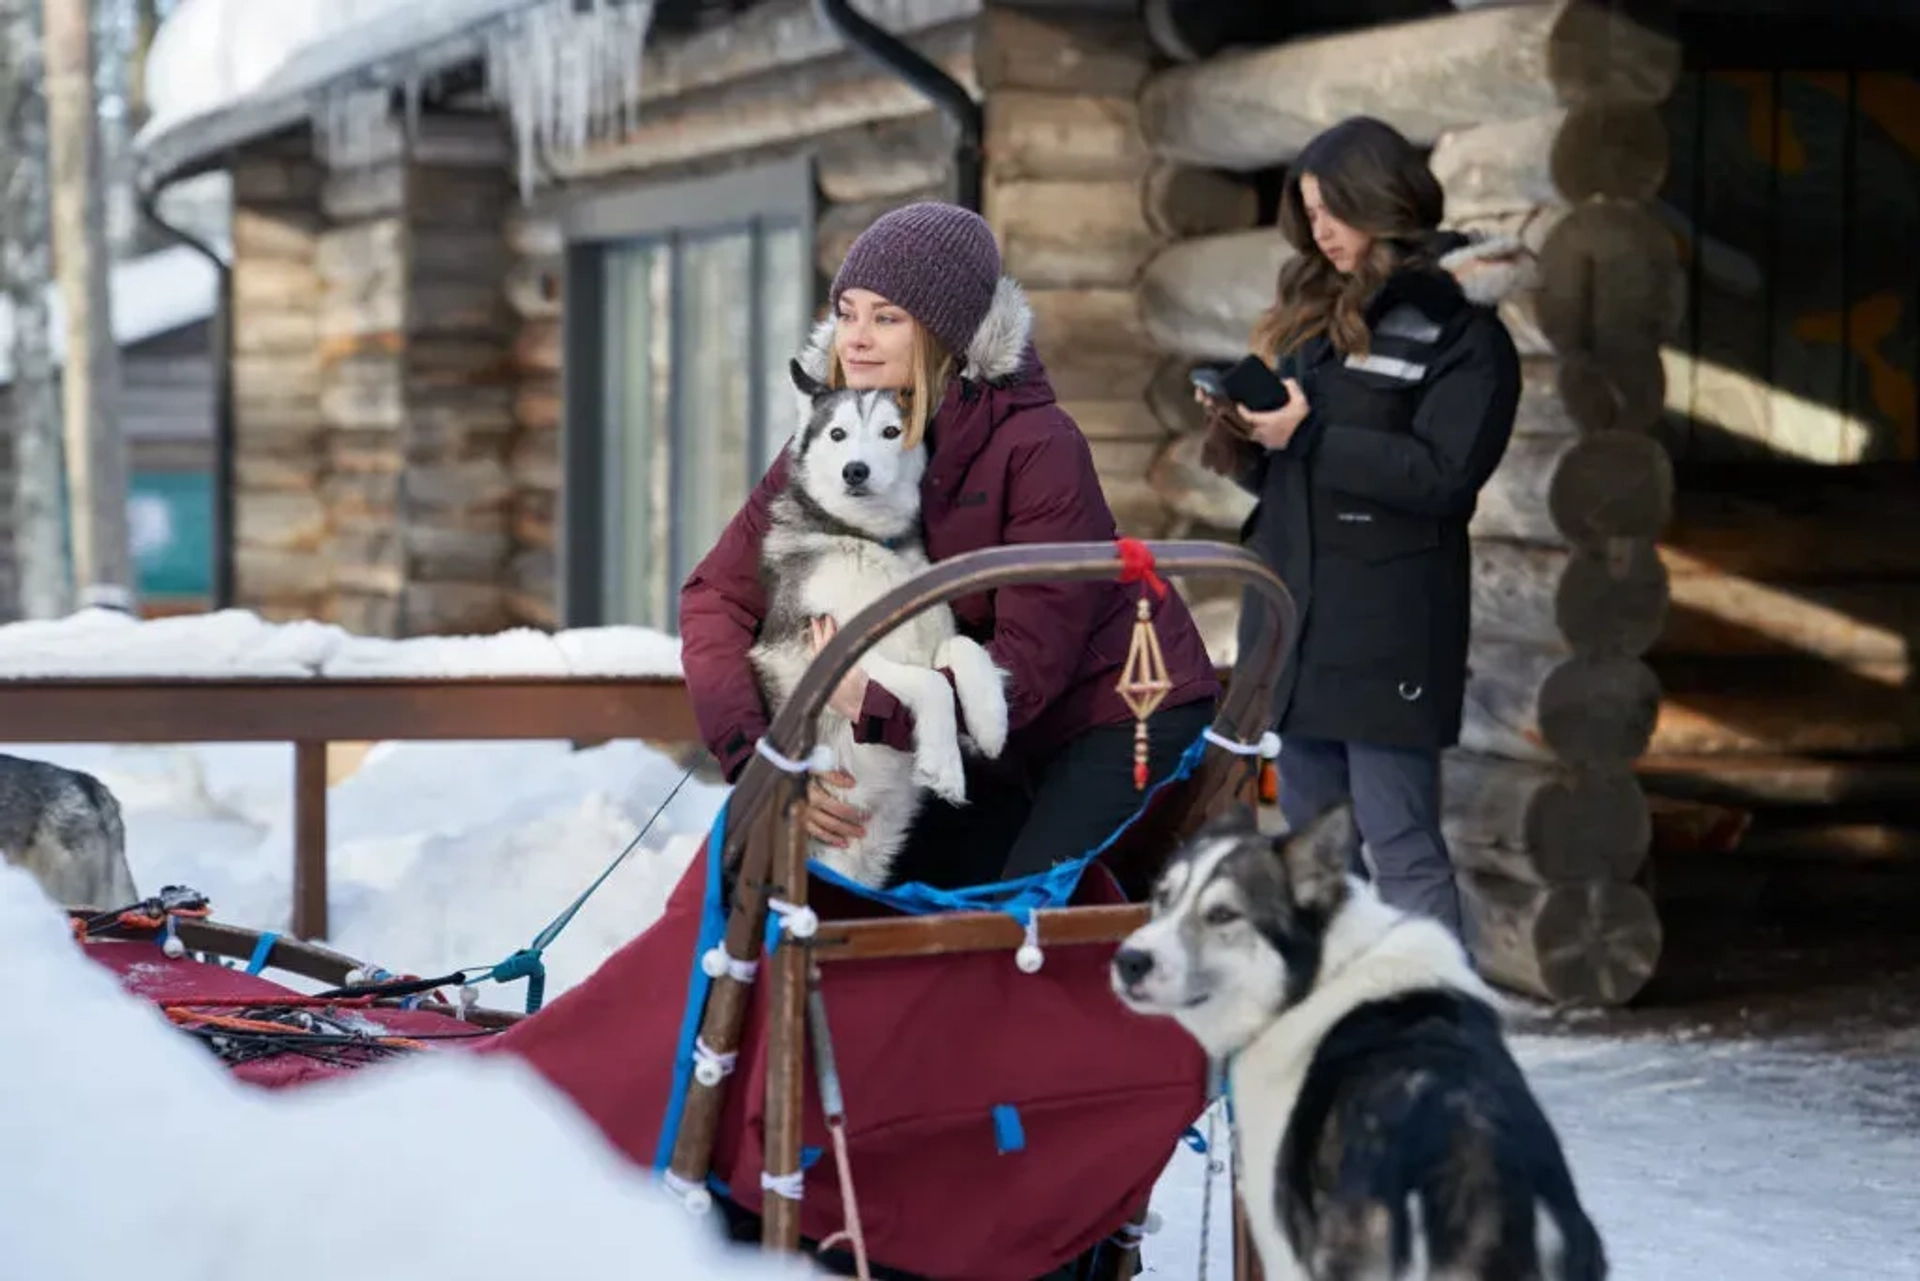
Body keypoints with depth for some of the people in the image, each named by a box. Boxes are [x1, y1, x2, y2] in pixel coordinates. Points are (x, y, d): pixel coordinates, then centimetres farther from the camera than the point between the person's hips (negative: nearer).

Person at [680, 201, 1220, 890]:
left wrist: (875, 709, -36)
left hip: (1124, 710, -6)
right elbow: (717, 595, -14)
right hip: (996, 735, 6)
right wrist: (759, 757, -29)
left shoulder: (1038, 445, -25)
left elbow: (1033, 658, -27)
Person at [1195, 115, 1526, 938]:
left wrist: (1309, 434, -18)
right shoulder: (1314, 309, 15)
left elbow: (1443, 475, -16)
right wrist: (1245, 436, -3)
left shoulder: (1460, 329, -6)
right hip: (1294, 609, 7)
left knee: (1401, 847, -7)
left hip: (1387, 626, -7)